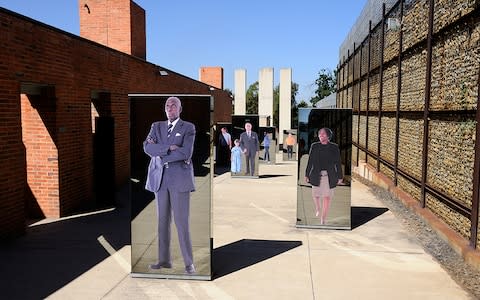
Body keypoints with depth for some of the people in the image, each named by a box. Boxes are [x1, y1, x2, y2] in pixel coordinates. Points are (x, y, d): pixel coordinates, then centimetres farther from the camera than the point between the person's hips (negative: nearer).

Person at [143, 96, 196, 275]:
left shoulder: (188, 128, -1)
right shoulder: (157, 126, 13)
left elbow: (186, 153, -15)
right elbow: (147, 147, -5)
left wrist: (161, 155, -8)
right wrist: (169, 148, -17)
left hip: (180, 179, -4)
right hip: (161, 179, 5)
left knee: (181, 221, -6)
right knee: (162, 220, 9)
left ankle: (189, 263, 3)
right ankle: (164, 260, 19)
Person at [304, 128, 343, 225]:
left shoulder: (334, 147, 2)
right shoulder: (314, 146, 4)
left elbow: (338, 163, 5)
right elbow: (310, 161, 5)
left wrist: (340, 177, 5)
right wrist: (307, 175, 4)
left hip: (329, 177, -1)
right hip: (317, 176, 1)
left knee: (327, 198, 0)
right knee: (315, 196, 7)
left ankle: (323, 220, 9)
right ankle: (318, 208, 42)